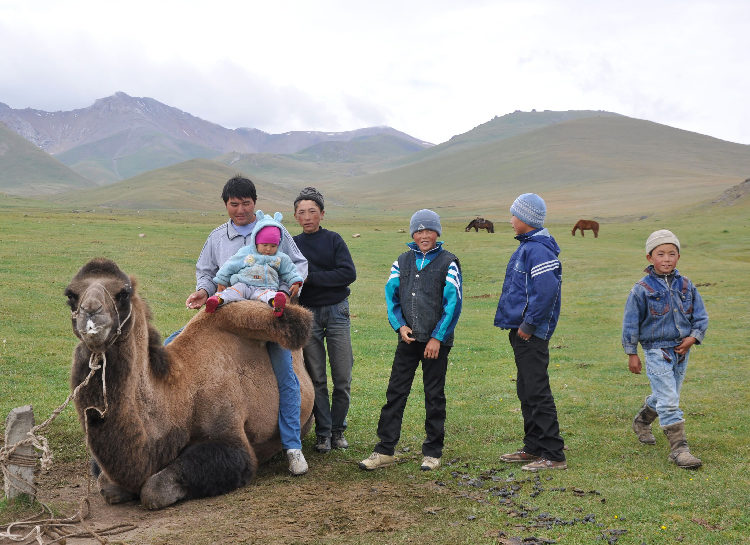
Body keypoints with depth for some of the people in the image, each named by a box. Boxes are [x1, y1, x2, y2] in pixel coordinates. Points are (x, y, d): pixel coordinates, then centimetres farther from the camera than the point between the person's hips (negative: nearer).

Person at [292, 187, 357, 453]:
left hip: (336, 312, -1)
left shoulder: (333, 239, 0)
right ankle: (323, 432, 11)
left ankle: (338, 429, 17)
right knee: (316, 378, 1)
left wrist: (311, 277, -15)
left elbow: (349, 273, -12)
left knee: (342, 378, 1)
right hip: (307, 314, 1)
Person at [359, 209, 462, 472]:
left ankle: (432, 452, 16)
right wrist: (400, 325, -6)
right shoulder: (402, 261, 10)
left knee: (434, 396, 5)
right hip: (408, 338, 3)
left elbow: (453, 302, -6)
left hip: (437, 341, -3)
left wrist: (438, 337, -11)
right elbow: (391, 294, 9)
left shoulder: (448, 263, -2)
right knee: (395, 392, 2)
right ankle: (385, 450, 9)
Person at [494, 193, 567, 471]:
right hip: (522, 332, 11)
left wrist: (528, 325, -21)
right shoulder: (527, 246, 16)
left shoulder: (538, 250, -17)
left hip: (531, 335, -11)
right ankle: (534, 448, 26)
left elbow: (546, 291, -27)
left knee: (537, 393, -6)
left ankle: (553, 455, 0)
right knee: (526, 392, 16)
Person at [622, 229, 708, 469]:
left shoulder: (686, 286, 4)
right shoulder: (642, 289, -9)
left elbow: (701, 316, 10)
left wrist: (694, 337, -8)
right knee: (669, 401, -10)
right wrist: (631, 353, -3)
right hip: (657, 351, -5)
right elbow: (631, 322, -4)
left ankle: (642, 421, 45)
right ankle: (678, 448, -6)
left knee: (664, 395, 19)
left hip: (681, 350, 5)